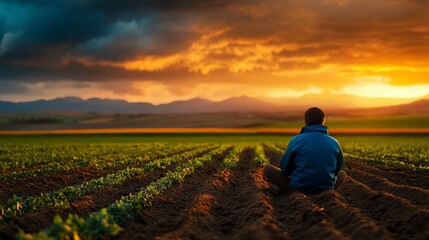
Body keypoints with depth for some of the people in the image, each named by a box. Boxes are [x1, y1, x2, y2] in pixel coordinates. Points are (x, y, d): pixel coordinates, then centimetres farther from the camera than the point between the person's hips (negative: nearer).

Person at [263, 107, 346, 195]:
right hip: (326, 189, 2)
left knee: (267, 169, 14)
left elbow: (284, 168, 2)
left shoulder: (296, 140, -7)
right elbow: (338, 169, 14)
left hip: (299, 188, -2)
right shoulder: (334, 142, 0)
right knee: (343, 174, 33)